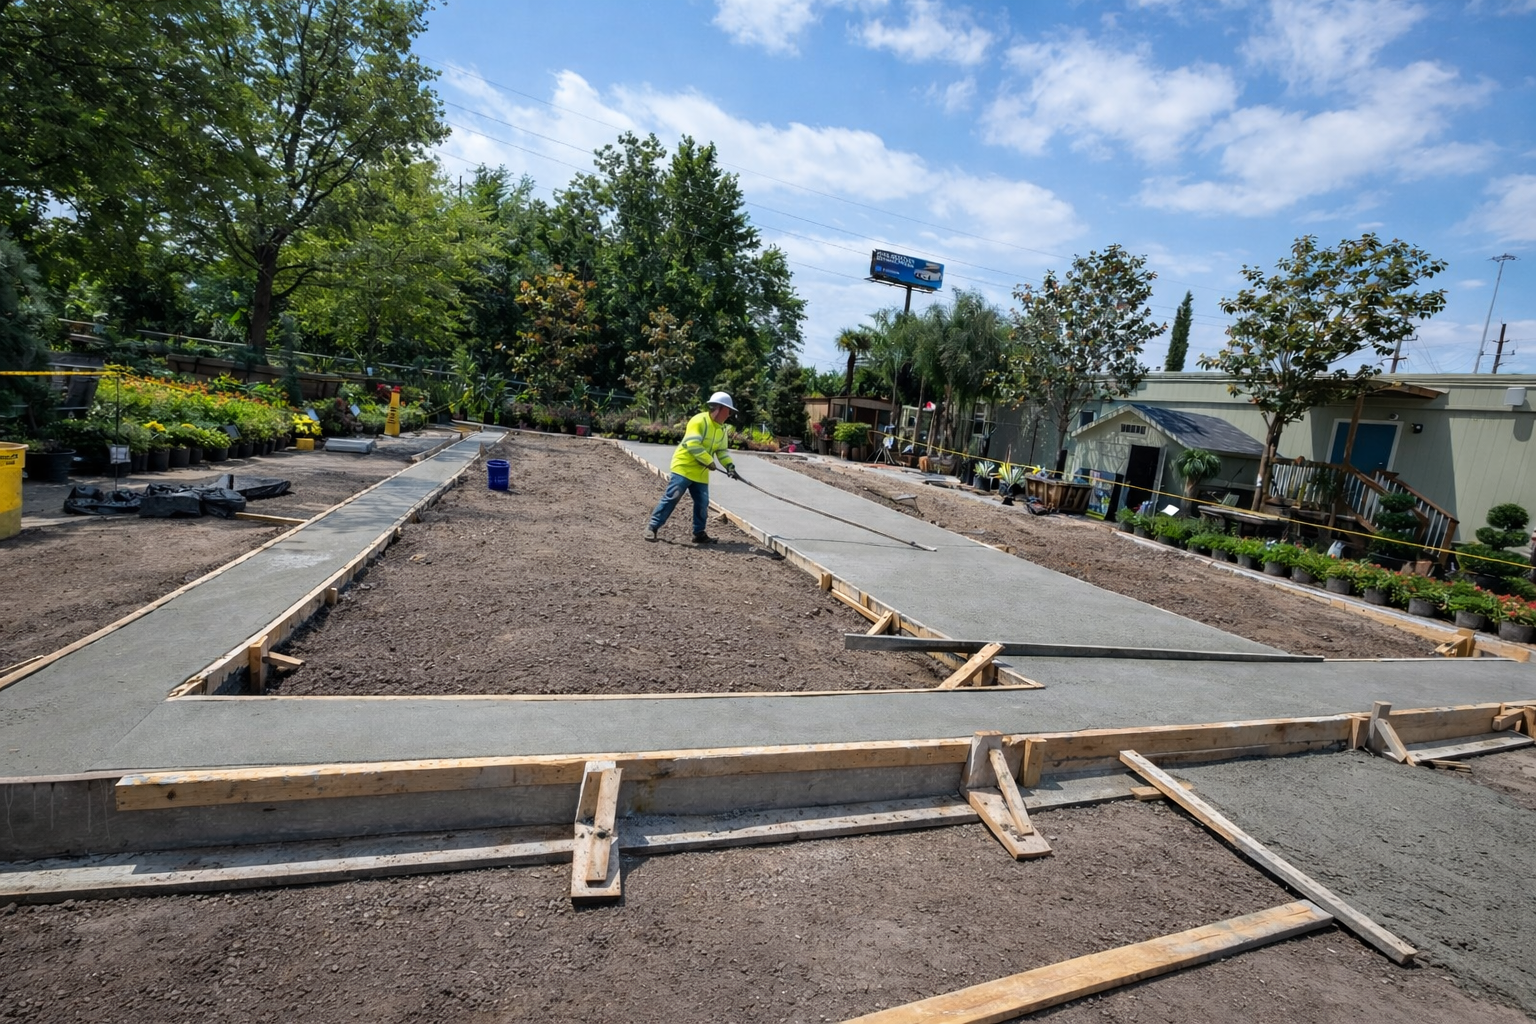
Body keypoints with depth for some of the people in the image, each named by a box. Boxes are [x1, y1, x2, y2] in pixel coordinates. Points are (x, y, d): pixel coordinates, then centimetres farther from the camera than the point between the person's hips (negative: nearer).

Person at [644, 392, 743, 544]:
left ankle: (699, 533, 17)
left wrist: (730, 466, -1)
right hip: (684, 467, -8)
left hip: (700, 472, 8)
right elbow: (693, 444, -25)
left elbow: (722, 450, 15)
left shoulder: (721, 429, 11)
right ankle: (653, 527, -3)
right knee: (671, 497, -11)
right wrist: (709, 461, -22)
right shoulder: (699, 421, -17)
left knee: (702, 503, 5)